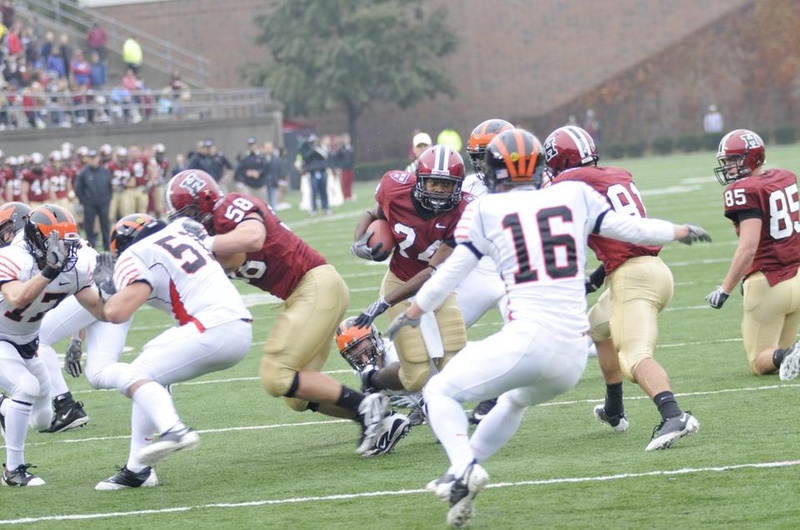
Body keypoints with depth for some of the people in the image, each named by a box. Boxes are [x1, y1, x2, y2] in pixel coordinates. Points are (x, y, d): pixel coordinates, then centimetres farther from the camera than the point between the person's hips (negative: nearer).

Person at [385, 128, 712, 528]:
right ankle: (460, 479, 34)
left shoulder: (486, 210, 3)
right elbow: (632, 229, 19)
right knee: (515, 401, 35)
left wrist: (409, 315, 23)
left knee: (439, 392, 10)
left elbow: (449, 274, 8)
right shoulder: (575, 196, 11)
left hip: (525, 342, -5)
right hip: (573, 357, 5)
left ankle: (464, 467, -15)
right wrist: (681, 232, 37)